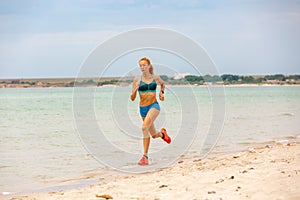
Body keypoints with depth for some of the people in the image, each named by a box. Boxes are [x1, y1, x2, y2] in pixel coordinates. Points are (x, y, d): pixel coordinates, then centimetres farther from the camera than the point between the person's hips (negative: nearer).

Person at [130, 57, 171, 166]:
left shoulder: (155, 77, 2)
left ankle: (145, 156, -20)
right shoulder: (137, 79, -2)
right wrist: (135, 89, -20)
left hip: (154, 106, -2)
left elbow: (162, 84, 27)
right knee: (154, 135, 10)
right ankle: (162, 133, 48)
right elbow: (132, 98, -2)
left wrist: (162, 92, 10)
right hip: (143, 108, 2)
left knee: (144, 127, -27)